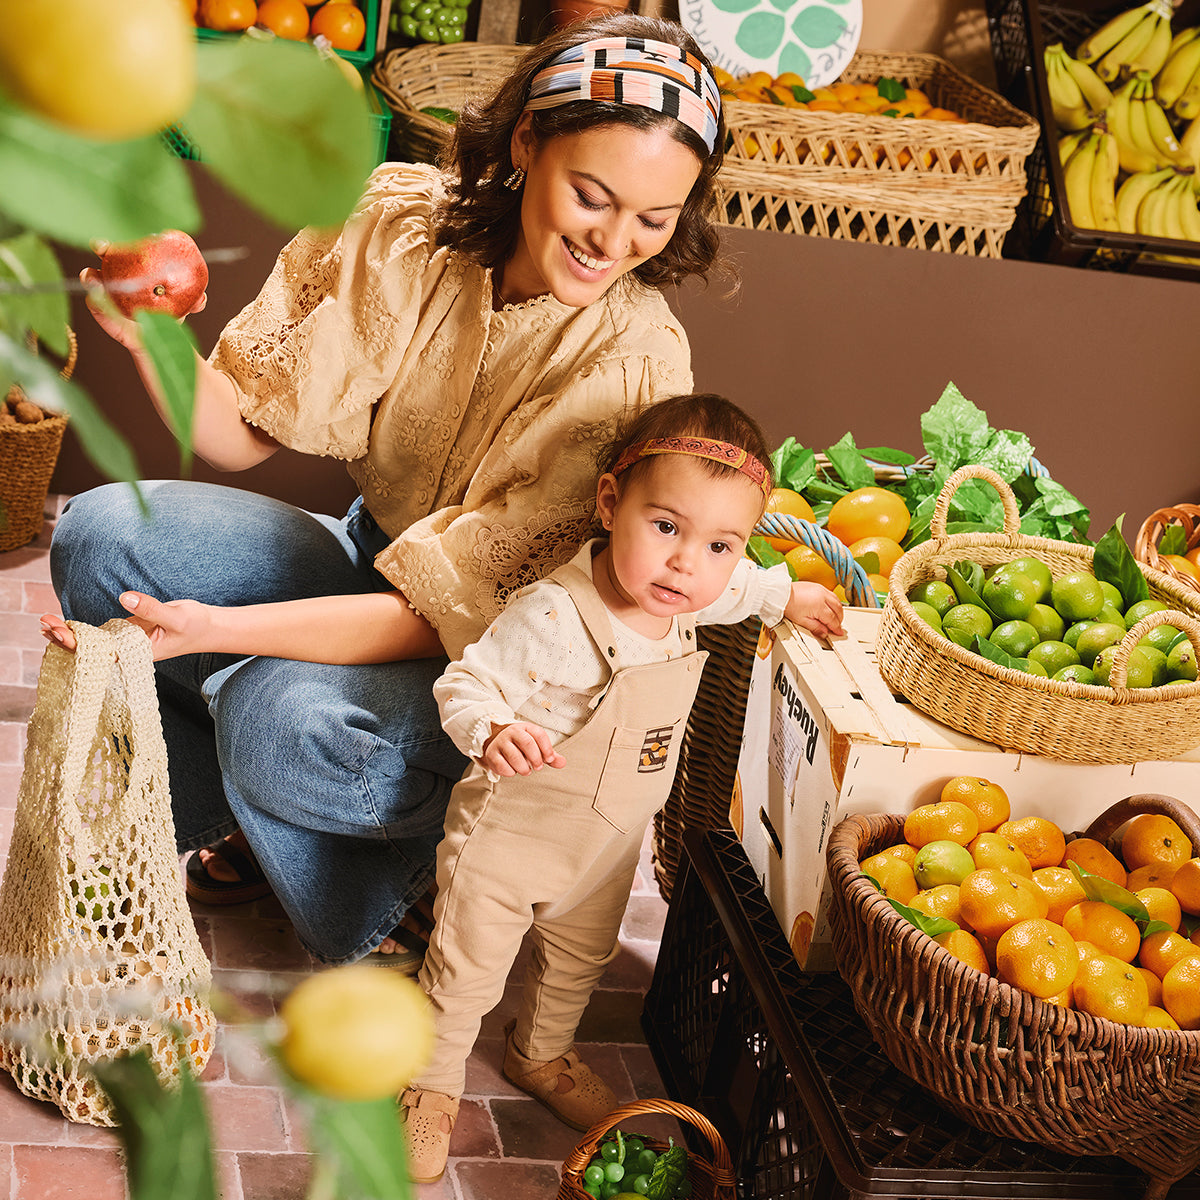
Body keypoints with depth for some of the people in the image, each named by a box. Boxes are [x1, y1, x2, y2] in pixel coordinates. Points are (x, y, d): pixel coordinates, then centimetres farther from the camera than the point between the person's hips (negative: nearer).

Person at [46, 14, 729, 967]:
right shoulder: (402, 221, -13)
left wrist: (217, 628, -36)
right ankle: (232, 830, 8)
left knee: (281, 715, -32)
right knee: (102, 533, -12)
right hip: (373, 559, 5)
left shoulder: (636, 361, -26)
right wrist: (158, 344, -28)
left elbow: (455, 615, -27)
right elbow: (242, 435, -7)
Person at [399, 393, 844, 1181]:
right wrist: (493, 732, -47)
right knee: (467, 968, 12)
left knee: (580, 961, 29)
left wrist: (785, 596, 13)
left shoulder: (685, 594, -14)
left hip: (607, 845, 7)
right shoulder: (553, 618, -37)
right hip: (509, 833, -7)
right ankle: (435, 1086, 39)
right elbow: (464, 685, -29)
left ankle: (543, 1056, 57)